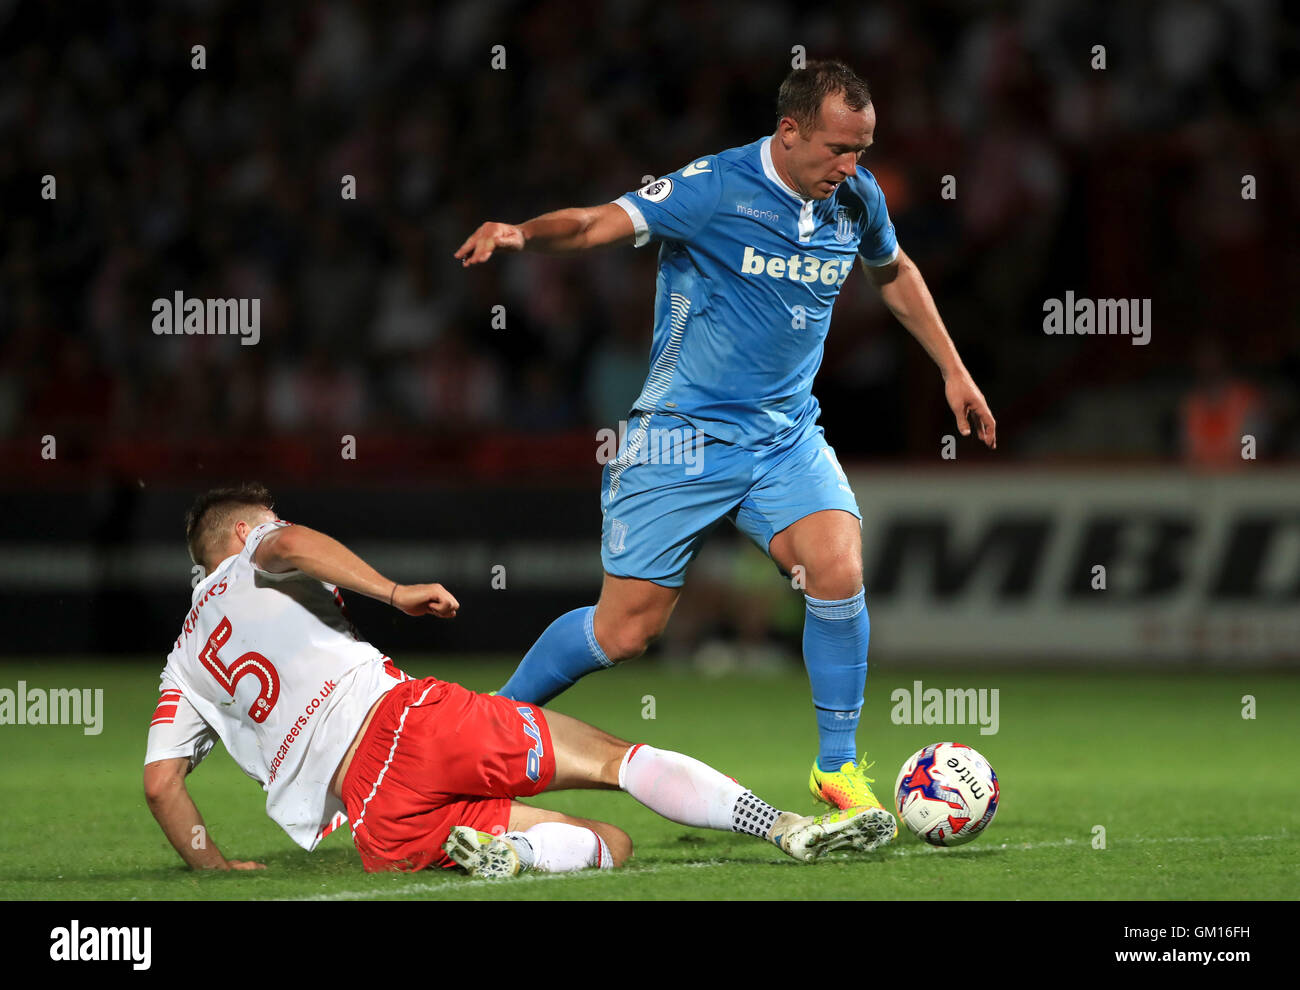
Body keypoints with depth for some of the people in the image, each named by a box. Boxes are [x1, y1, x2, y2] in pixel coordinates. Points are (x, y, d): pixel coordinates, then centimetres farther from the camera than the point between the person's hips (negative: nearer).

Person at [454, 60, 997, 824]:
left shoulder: (856, 200, 0)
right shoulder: (715, 190, -17)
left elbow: (893, 271, 22)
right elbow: (599, 223, -26)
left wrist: (953, 370, 24)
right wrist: (522, 234, -46)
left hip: (787, 436, 4)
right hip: (684, 435, -4)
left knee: (838, 568, -21)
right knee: (627, 628, -2)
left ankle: (838, 768, -4)